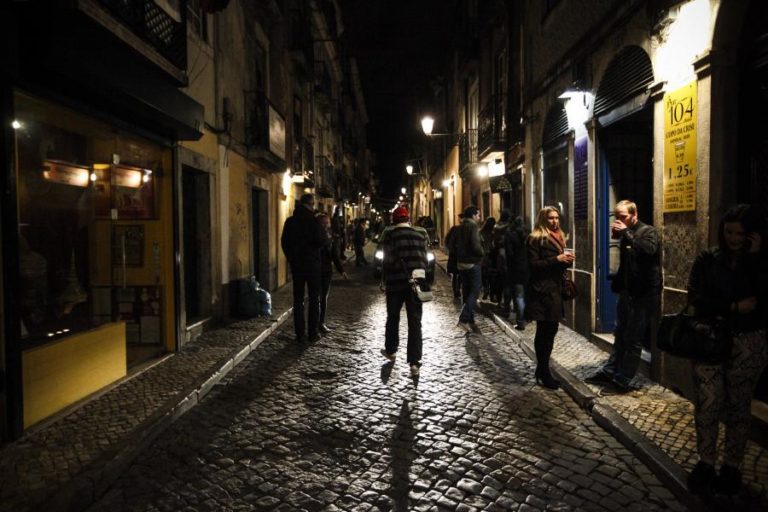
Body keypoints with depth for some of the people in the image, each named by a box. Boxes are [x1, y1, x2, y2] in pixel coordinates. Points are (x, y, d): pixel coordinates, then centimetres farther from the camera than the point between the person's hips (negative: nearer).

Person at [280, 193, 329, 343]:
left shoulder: (290, 221, 4)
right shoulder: (313, 221, -11)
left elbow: (284, 242, 7)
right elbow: (322, 241, -18)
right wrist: (329, 239, 4)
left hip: (296, 264, 4)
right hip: (312, 263, -4)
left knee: (298, 299, 8)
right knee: (314, 299, 6)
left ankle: (299, 334, 8)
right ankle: (312, 333, 6)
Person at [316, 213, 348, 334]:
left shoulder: (334, 237, 3)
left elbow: (336, 256, 4)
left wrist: (341, 270, -6)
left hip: (326, 270, 3)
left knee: (324, 297, 10)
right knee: (318, 296, -4)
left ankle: (321, 322, 20)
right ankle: (318, 323, 3)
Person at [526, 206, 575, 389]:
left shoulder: (559, 237, 18)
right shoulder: (535, 239, -8)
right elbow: (533, 264, -15)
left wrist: (567, 260, 0)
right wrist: (556, 259, -20)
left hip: (555, 289, 8)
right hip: (542, 291, -8)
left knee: (550, 330, 10)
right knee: (545, 332, -5)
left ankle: (542, 370, 20)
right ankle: (543, 373, 3)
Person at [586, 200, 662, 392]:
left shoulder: (648, 231, -10)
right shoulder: (627, 235, 13)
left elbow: (648, 250, -32)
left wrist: (626, 233, -26)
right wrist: (617, 284, 12)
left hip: (643, 294, -8)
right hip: (627, 291, 8)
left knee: (633, 339, -1)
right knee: (620, 335, 15)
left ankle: (622, 380, 6)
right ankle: (609, 371, 23)